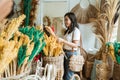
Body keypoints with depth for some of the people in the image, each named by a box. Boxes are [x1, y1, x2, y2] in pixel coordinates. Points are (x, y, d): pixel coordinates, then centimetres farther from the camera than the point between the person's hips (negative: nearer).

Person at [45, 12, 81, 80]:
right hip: (65, 53, 8)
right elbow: (60, 40, 8)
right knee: (64, 74, 14)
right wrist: (52, 33, 2)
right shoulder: (68, 30, 14)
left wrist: (63, 41, -26)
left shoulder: (76, 30, -12)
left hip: (71, 54, -8)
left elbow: (75, 45, -19)